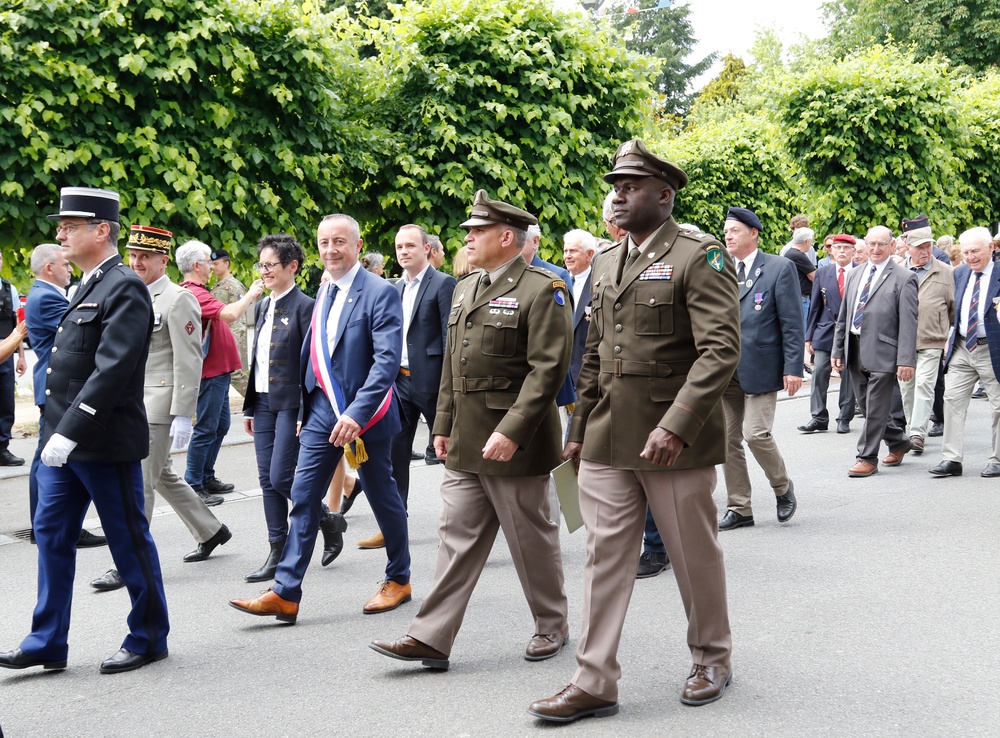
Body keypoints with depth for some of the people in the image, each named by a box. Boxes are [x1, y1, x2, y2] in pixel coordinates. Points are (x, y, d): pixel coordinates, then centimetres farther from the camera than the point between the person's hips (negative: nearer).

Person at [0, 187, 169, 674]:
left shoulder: (124, 289, -15)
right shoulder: (90, 286, 14)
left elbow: (112, 370, -24)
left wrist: (70, 432, -26)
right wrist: (58, 432, 14)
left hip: (106, 443, -9)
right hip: (65, 439, 9)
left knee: (130, 541, 3)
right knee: (51, 533, 10)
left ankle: (148, 639, 17)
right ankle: (47, 643, 17)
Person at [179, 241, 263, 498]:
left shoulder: (196, 292, 14)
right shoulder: (194, 294, -21)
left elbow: (223, 317, 19)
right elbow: (230, 314, -30)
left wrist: (250, 297, 13)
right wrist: (250, 294, -16)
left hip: (217, 371, 11)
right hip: (210, 372, -11)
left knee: (220, 425, 18)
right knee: (206, 429, -5)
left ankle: (207, 478, 27)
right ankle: (193, 485, 0)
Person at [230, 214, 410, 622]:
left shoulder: (379, 292, -13)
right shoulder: (324, 291, 10)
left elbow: (387, 359, -21)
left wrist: (357, 413, -28)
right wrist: (306, 408, 16)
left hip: (364, 415, -6)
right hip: (323, 409, 7)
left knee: (383, 497, 9)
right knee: (303, 499, 1)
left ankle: (398, 580, 27)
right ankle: (285, 594, 0)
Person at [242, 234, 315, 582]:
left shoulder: (304, 307, -9)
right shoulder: (262, 307, 14)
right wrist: (249, 407, 16)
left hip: (290, 404, -8)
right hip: (264, 403, 8)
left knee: (280, 476, -10)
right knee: (267, 480, 6)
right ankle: (277, 553, 12)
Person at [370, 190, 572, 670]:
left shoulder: (541, 291, -11)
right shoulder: (465, 289, 15)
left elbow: (549, 368, -18)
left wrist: (512, 431, -24)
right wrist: (443, 425, 16)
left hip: (514, 445, -7)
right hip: (465, 445, 7)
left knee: (532, 539, 6)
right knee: (457, 537, 5)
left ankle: (552, 626, 24)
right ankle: (430, 638, 5)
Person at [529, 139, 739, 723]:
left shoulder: (699, 257, -9)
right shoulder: (606, 262, 14)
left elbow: (721, 350, -18)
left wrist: (676, 427, -27)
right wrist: (581, 427, 18)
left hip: (675, 442, -6)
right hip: (608, 441, 6)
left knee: (697, 558, 8)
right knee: (605, 557, 5)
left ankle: (713, 659, 29)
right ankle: (595, 683, 10)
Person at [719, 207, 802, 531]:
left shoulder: (779, 268, -3)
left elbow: (792, 322, -5)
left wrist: (793, 367, -12)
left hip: (759, 368, -5)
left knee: (756, 433, -12)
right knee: (729, 439, 5)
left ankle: (783, 486, 15)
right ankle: (739, 509, 15)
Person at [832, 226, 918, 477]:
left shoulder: (903, 278, -6)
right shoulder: (855, 275, 14)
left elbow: (908, 323, -11)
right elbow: (843, 316, 17)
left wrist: (906, 360, -18)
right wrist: (838, 349, 11)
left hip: (881, 352, -7)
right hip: (855, 351, 7)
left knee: (875, 408, -3)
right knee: (867, 406, 14)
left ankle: (868, 458, 6)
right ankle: (898, 441, 33)